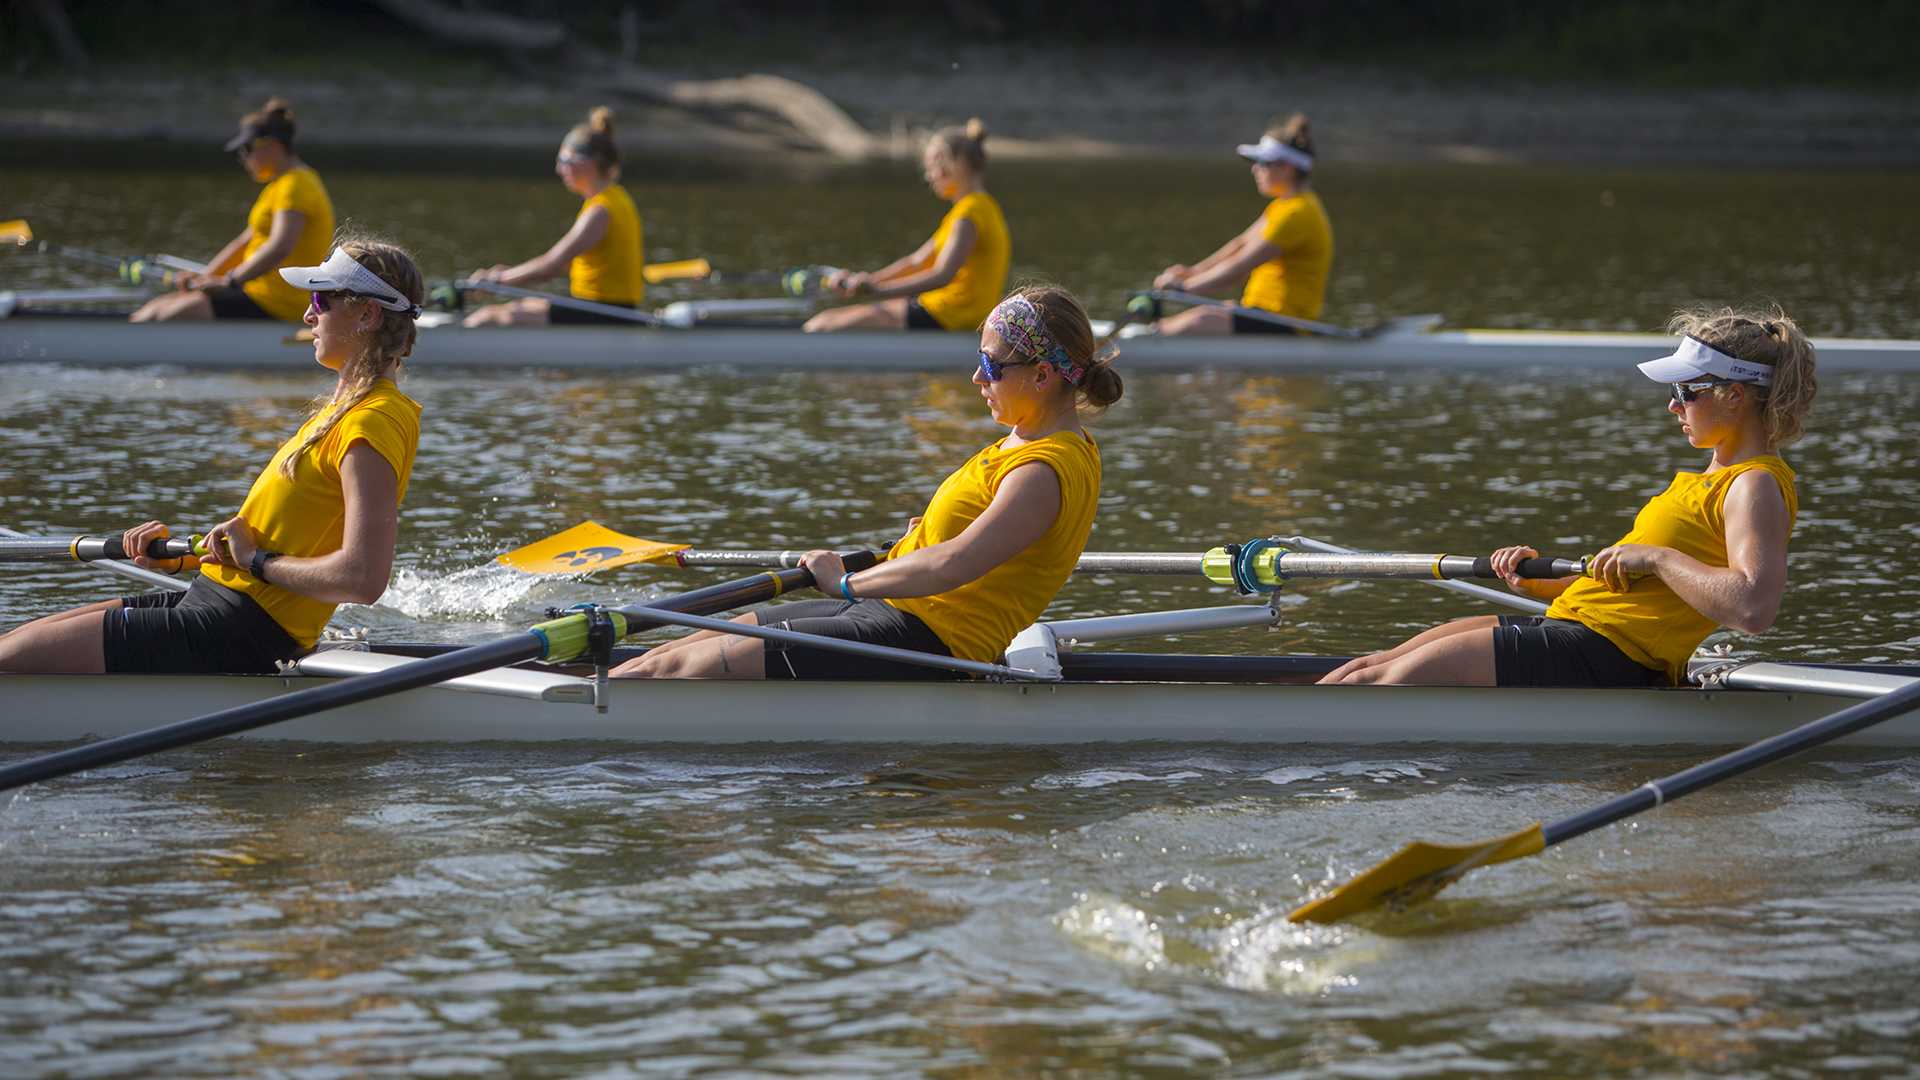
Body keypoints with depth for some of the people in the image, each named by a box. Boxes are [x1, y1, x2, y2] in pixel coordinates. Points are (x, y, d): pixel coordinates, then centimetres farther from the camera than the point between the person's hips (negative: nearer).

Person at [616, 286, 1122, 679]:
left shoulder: (1045, 472, -19)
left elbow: (949, 567, -29)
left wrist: (848, 582, -17)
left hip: (920, 642, -10)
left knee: (673, 671, -12)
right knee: (667, 657, 7)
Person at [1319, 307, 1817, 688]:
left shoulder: (1756, 486, -10)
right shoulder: (1717, 479, 21)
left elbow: (1754, 608, -28)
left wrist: (1654, 557, -20)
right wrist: (1543, 583, 10)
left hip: (1602, 657, -10)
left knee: (1374, 681, -10)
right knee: (1370, 670, 5)